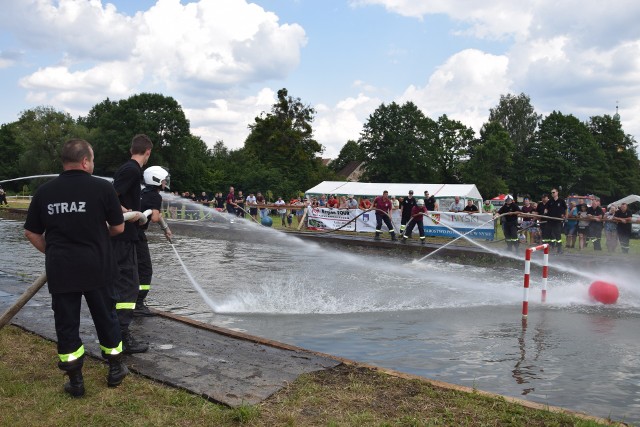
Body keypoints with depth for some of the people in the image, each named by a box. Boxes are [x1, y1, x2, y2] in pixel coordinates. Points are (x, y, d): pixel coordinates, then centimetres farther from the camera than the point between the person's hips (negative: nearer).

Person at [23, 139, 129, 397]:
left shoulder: (44, 192, 1)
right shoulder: (102, 188, -9)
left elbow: (31, 233, 7)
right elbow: (118, 228, -2)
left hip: (60, 270, 2)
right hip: (96, 267, -1)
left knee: (66, 324, 12)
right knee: (105, 318, 15)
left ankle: (75, 381, 18)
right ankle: (115, 370, 28)